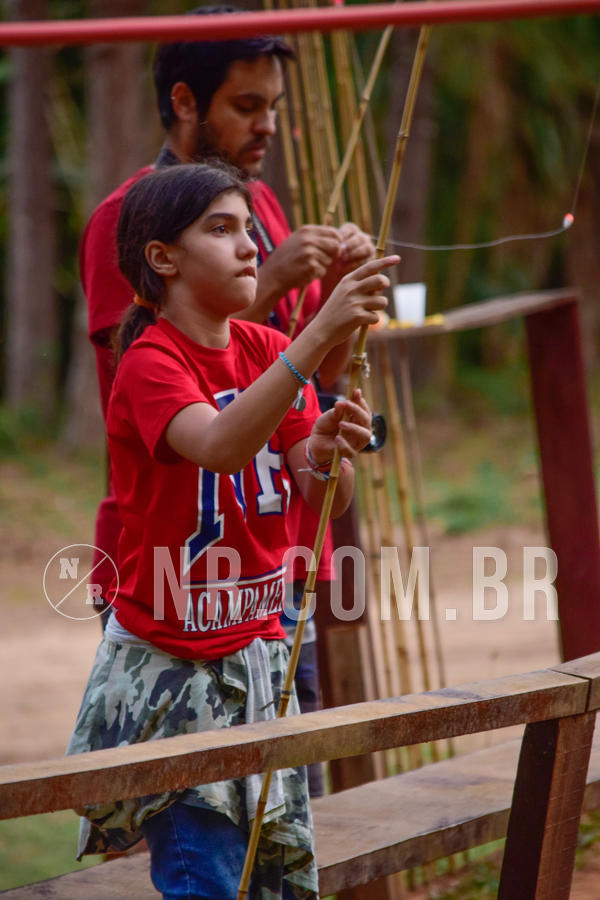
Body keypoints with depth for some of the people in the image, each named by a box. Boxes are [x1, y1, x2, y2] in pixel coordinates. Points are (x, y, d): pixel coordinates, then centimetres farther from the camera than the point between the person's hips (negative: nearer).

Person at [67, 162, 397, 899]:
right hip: (168, 666, -7)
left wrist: (329, 454, -25)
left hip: (256, 656, 7)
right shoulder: (149, 364, -15)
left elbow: (327, 498, -2)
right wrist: (319, 335, -45)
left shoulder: (270, 352, 5)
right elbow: (220, 445, -37)